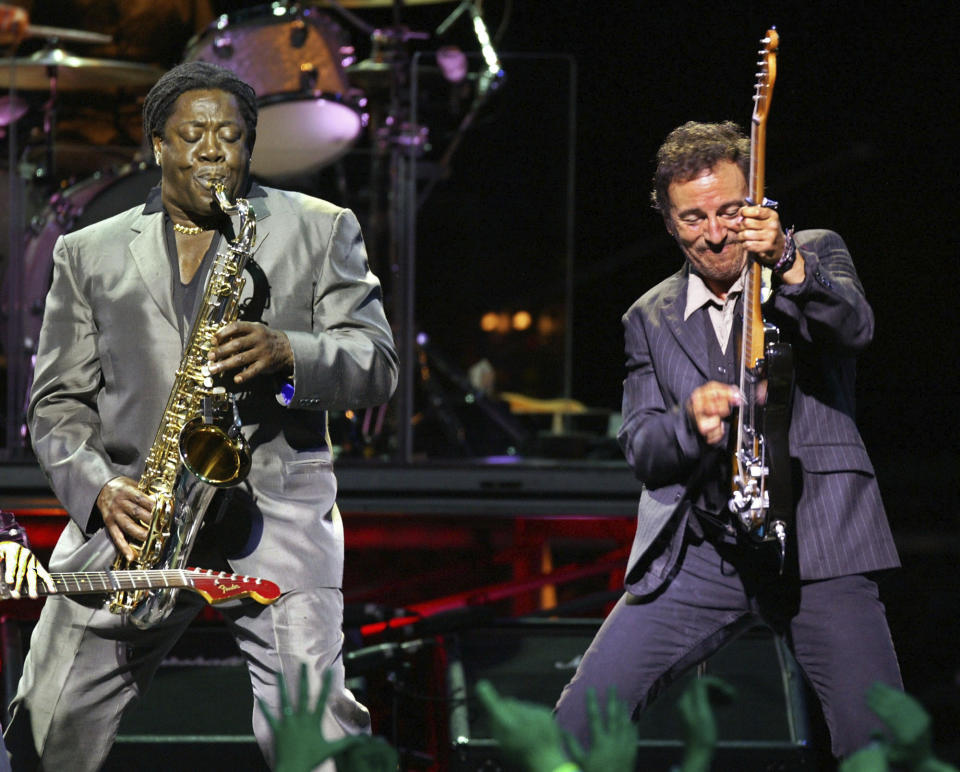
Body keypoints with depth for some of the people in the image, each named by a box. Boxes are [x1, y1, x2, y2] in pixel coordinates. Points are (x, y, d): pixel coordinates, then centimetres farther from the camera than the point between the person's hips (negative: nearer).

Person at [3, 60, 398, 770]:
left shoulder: (322, 231, 11)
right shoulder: (90, 253, 15)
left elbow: (377, 367, 5)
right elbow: (58, 401, 13)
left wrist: (289, 355, -16)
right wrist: (97, 485, -6)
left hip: (275, 495, -2)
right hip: (136, 514, 2)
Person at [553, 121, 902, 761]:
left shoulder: (816, 255, 7)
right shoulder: (652, 320, 14)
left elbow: (855, 327, -14)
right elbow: (640, 449, 7)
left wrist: (788, 265, -33)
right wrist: (689, 421, -16)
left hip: (816, 546, -2)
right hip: (700, 558, 3)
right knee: (577, 725, -5)